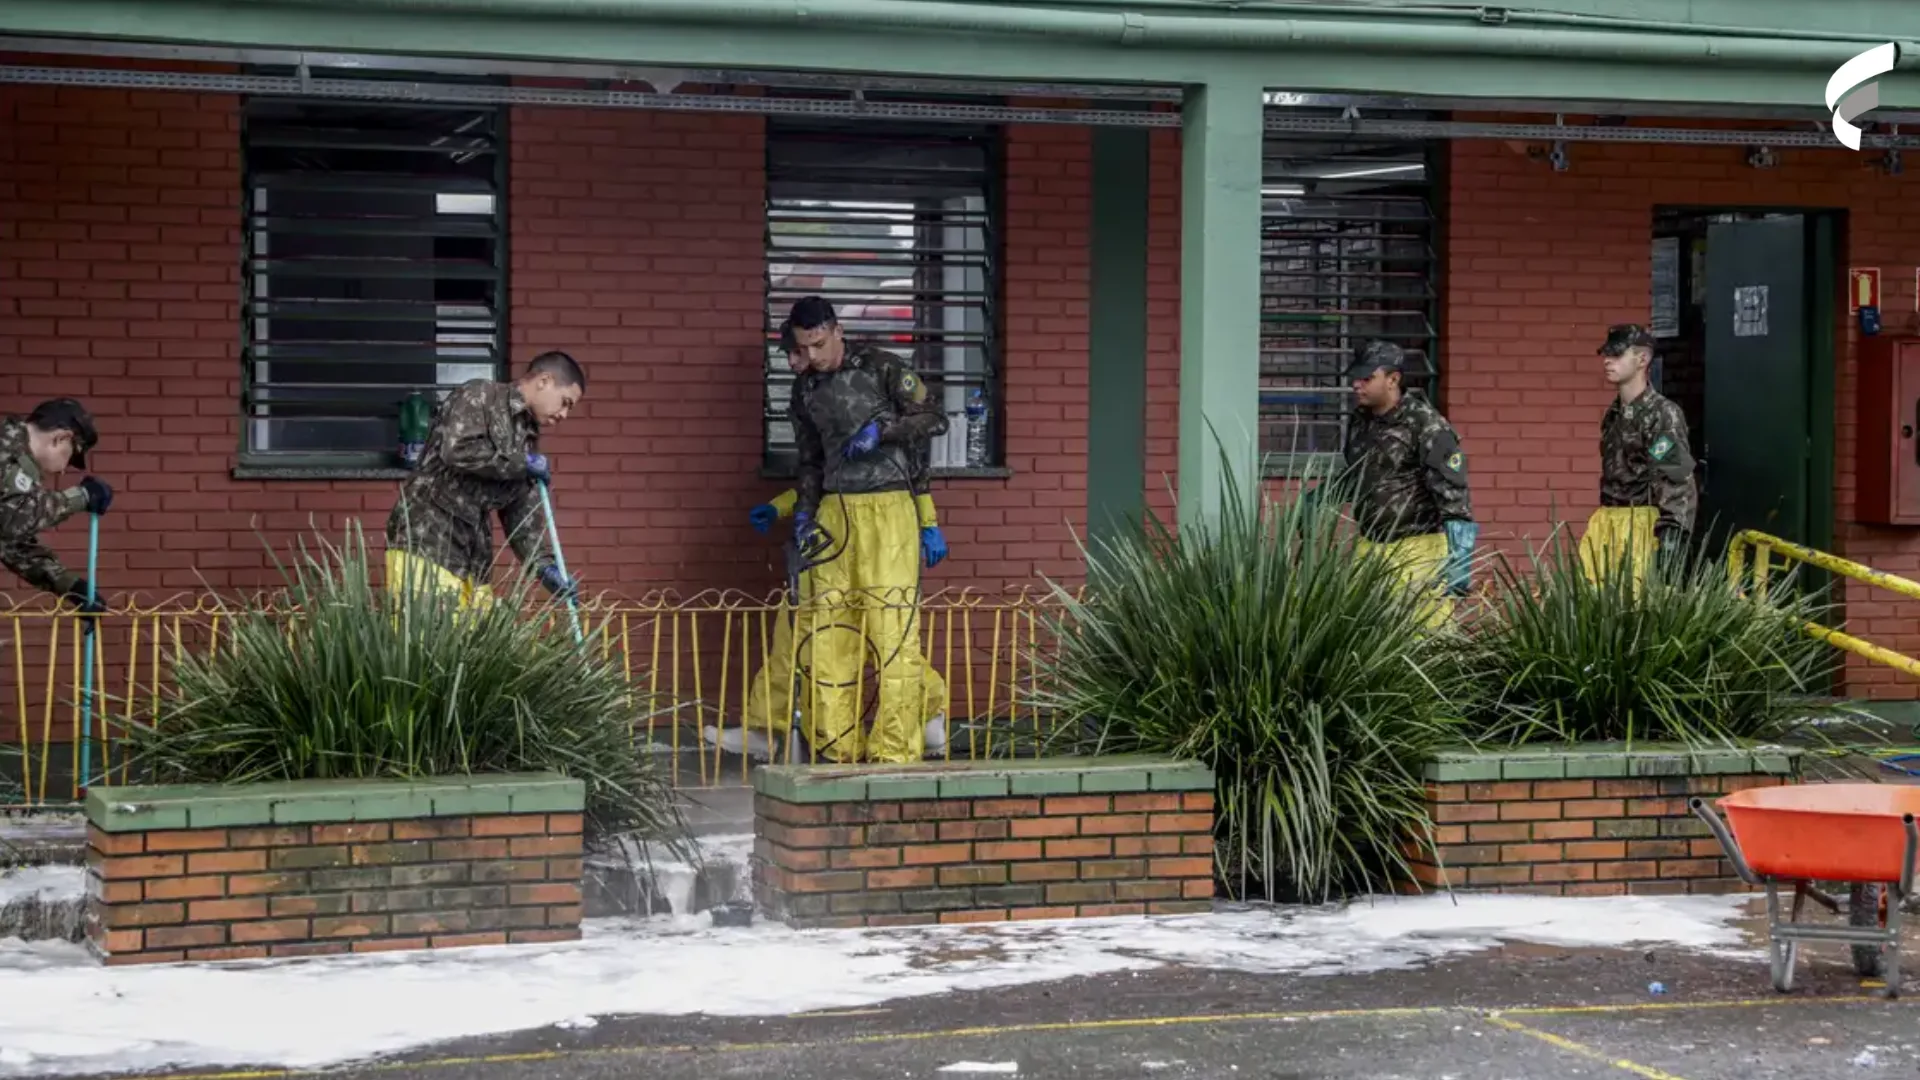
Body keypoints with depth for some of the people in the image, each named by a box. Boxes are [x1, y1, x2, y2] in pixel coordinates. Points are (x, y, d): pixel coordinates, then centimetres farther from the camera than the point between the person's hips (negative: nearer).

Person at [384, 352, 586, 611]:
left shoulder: (528, 440, 20)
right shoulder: (480, 396, -2)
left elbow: (522, 514, 17)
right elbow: (457, 450, -19)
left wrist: (544, 567, 3)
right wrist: (521, 464, -8)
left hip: (473, 553, 8)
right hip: (426, 539, -8)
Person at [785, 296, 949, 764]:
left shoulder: (882, 368, -1)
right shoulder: (805, 389, 15)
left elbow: (935, 420, -1)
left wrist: (880, 430, -14)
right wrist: (803, 516, 10)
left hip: (887, 507, -5)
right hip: (834, 510, 5)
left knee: (892, 627, -10)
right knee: (828, 627, 0)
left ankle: (896, 748, -9)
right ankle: (836, 744, 7)